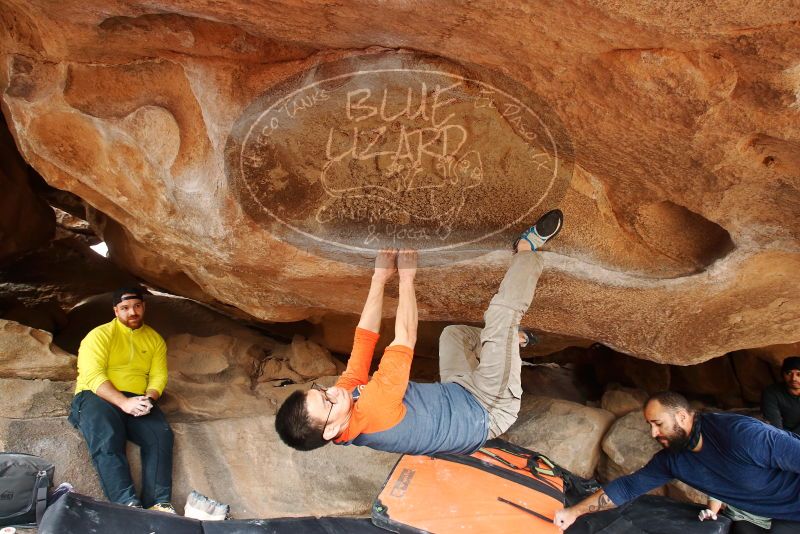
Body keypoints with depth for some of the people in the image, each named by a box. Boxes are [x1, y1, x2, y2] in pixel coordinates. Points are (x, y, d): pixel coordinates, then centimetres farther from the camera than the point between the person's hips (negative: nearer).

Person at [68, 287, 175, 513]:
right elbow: (94, 376, -13)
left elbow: (159, 375, 6)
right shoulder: (100, 335, -1)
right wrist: (124, 403, -26)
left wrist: (148, 398, -17)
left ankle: (159, 503, -30)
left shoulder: (155, 339, 14)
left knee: (161, 434, -25)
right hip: (97, 397, -3)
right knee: (106, 439, -34)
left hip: (136, 400, 4)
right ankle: (128, 503, -42)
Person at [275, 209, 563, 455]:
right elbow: (405, 339, -34)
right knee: (502, 312, -17)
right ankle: (527, 249, 7)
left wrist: (380, 277, -15)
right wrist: (406, 277, -24)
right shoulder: (372, 412, -39)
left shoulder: (346, 391, -16)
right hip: (488, 411, -7)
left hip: (459, 394, 7)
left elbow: (365, 337, -11)